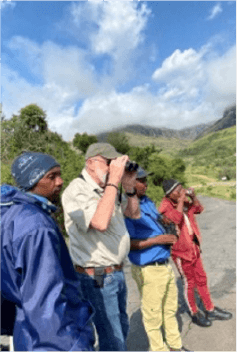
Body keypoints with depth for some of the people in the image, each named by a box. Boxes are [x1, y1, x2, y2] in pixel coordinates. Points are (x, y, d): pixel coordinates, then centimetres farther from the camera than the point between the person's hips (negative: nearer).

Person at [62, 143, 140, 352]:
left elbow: (134, 213, 11)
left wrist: (129, 187, -7)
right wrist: (114, 180, -31)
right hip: (97, 278, -8)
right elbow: (100, 222, -37)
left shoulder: (106, 189, 3)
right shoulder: (76, 191, -21)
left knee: (122, 328, 26)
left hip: (117, 272, 8)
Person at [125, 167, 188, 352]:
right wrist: (158, 240, -23)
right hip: (149, 270, -8)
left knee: (171, 309, 25)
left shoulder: (148, 201, 5)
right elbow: (129, 243, -23)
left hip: (166, 265, 8)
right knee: (153, 315, 13)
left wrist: (170, 234, 0)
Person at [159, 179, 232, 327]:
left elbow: (199, 209, 12)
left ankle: (211, 310, 37)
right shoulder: (165, 206, -21)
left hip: (193, 246, 7)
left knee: (202, 279, 19)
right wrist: (180, 201, -29)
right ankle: (195, 314, 32)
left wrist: (193, 196, -5)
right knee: (189, 283, 10)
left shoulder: (184, 201, 1)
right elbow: (176, 218, -36)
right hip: (181, 250, -7)